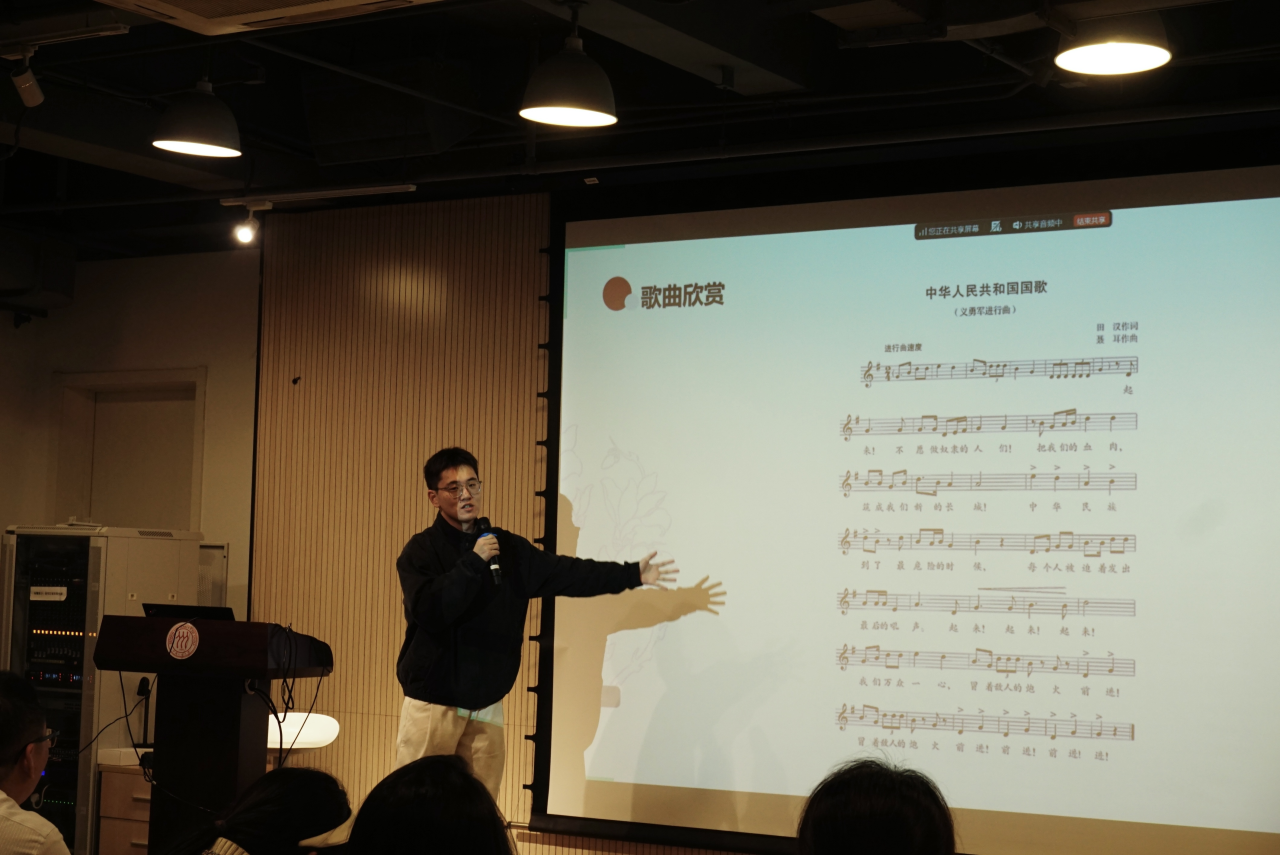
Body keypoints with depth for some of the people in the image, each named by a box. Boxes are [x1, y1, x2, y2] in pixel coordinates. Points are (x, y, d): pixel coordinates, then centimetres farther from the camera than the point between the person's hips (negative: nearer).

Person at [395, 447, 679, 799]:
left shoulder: (507, 548, 10)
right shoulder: (421, 551, -4)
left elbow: (565, 573, 4)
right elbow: (429, 610, -19)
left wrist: (631, 574, -3)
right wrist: (473, 562, -18)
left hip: (486, 704, 4)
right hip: (432, 702, -4)